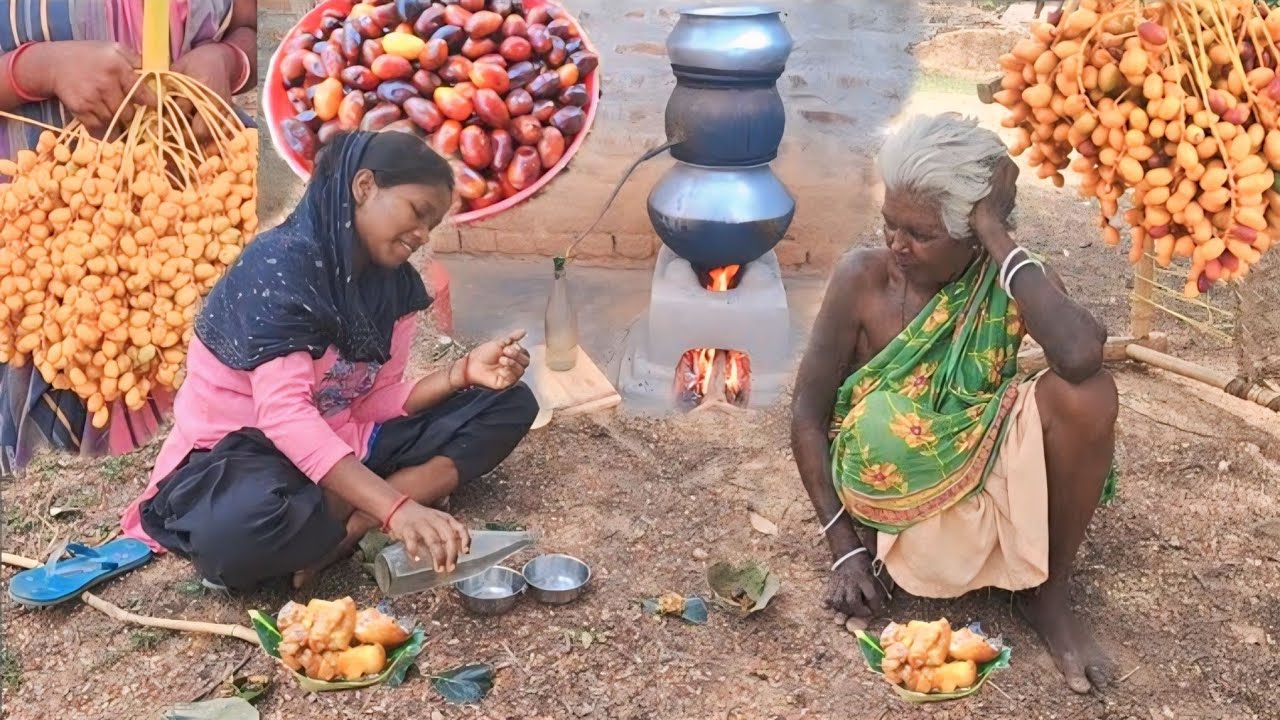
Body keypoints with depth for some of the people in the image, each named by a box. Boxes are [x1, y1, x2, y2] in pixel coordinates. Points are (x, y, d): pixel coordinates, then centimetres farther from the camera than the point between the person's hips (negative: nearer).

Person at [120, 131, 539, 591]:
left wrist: (463, 373, -16)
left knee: (509, 403, -4)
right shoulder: (279, 264, -22)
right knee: (237, 529, -44)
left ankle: (348, 528, -20)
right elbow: (283, 415, -33)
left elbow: (377, 403, 1)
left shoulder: (396, 282, 2)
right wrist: (396, 509, -42)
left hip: (338, 444, 8)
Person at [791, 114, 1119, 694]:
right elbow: (808, 415, -8)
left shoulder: (1010, 281, -10)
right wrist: (845, 547, -14)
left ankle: (1049, 591, -8)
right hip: (903, 503, -2)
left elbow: (1080, 354, -35)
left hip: (988, 479, 3)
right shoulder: (864, 279, -12)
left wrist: (997, 234, -28)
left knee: (1086, 392, -26)